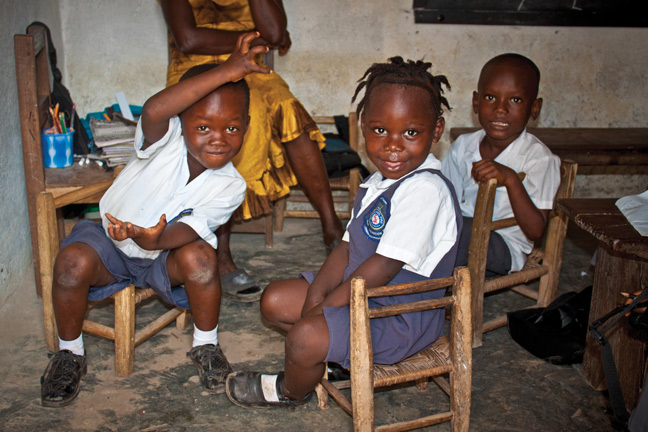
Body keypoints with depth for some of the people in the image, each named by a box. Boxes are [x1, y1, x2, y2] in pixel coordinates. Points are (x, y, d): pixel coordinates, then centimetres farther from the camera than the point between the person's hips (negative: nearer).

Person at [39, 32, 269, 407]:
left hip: (163, 256, 1)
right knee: (73, 261, -30)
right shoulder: (166, 141, -24)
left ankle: (206, 345, -2)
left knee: (200, 257, -31)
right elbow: (155, 110, -49)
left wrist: (154, 240, -51)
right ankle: (70, 353, -1)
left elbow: (187, 231, -26)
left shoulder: (230, 187, -17)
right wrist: (225, 72, -55)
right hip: (110, 241, -1)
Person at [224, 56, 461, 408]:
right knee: (275, 300, 11)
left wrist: (325, 308, -20)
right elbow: (348, 246, 6)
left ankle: (291, 391, 9)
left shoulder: (425, 189, -26)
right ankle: (335, 355, 16)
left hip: (400, 318, -10)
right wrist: (318, 293, -10)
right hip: (359, 295, 10)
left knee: (305, 338, -25)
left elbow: (383, 267, -27)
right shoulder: (377, 183, 7)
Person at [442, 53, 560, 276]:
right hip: (461, 231, 5)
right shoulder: (463, 146, 4)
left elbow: (535, 231, -18)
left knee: (463, 230, -34)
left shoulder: (539, 158, -12)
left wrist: (511, 179, -30)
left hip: (504, 248, -4)